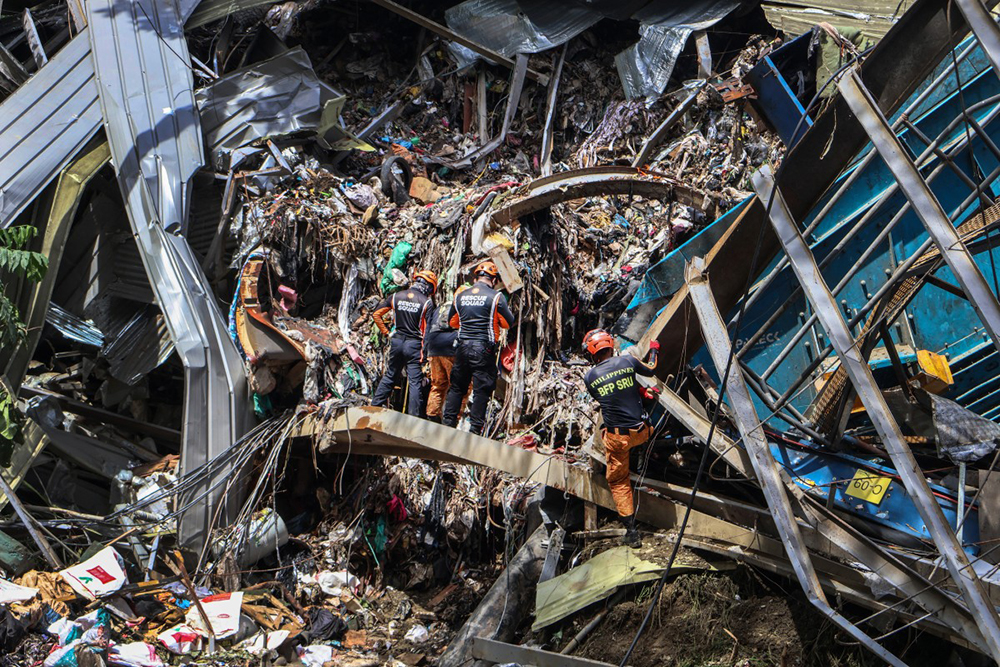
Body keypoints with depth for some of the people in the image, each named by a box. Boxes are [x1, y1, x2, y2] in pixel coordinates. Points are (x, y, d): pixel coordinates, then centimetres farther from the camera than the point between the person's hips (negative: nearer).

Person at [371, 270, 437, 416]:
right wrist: (424, 350, -5)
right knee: (414, 382, 0)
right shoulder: (427, 302, -8)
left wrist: (387, 332, 11)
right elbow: (428, 329, -12)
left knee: (389, 376, 17)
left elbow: (376, 315, 5)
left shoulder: (396, 297, 3)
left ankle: (375, 406, 19)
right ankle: (413, 416, -1)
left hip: (396, 342, 4)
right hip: (414, 345, -4)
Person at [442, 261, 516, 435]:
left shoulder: (460, 295, 7)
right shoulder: (496, 297, -7)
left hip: (463, 347, 4)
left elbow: (452, 322, 18)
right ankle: (475, 428, 2)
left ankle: (448, 423, 16)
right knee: (482, 390, 2)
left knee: (457, 387, 15)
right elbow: (509, 323, 0)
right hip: (484, 350, -4)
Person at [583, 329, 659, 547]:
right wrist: (653, 350, 35)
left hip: (617, 437, -1)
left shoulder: (589, 377, -4)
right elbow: (650, 370, 14)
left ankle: (631, 530, 8)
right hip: (642, 432, 1)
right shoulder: (627, 361, -6)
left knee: (618, 482, 14)